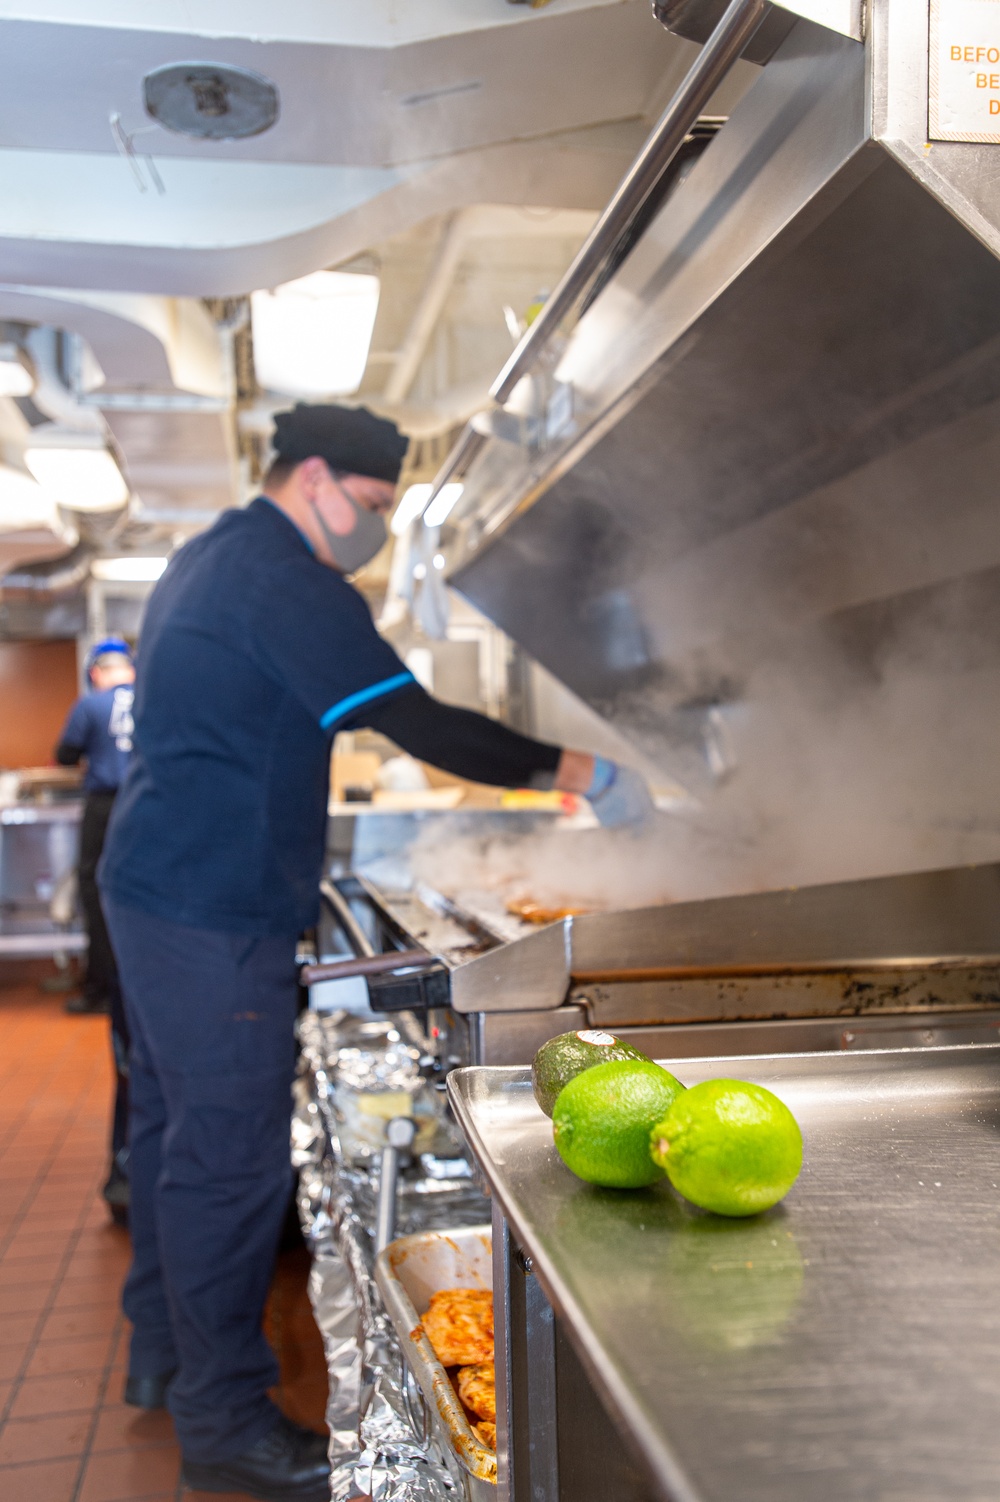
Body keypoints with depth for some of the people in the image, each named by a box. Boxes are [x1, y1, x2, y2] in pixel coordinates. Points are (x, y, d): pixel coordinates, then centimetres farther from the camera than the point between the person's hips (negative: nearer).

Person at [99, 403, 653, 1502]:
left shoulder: (206, 560, 16)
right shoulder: (286, 584, -17)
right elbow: (419, 724, -21)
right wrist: (573, 771, -14)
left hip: (155, 886, 11)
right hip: (216, 914, -11)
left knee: (173, 1124, 19)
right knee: (231, 1157, -3)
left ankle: (162, 1353, 34)